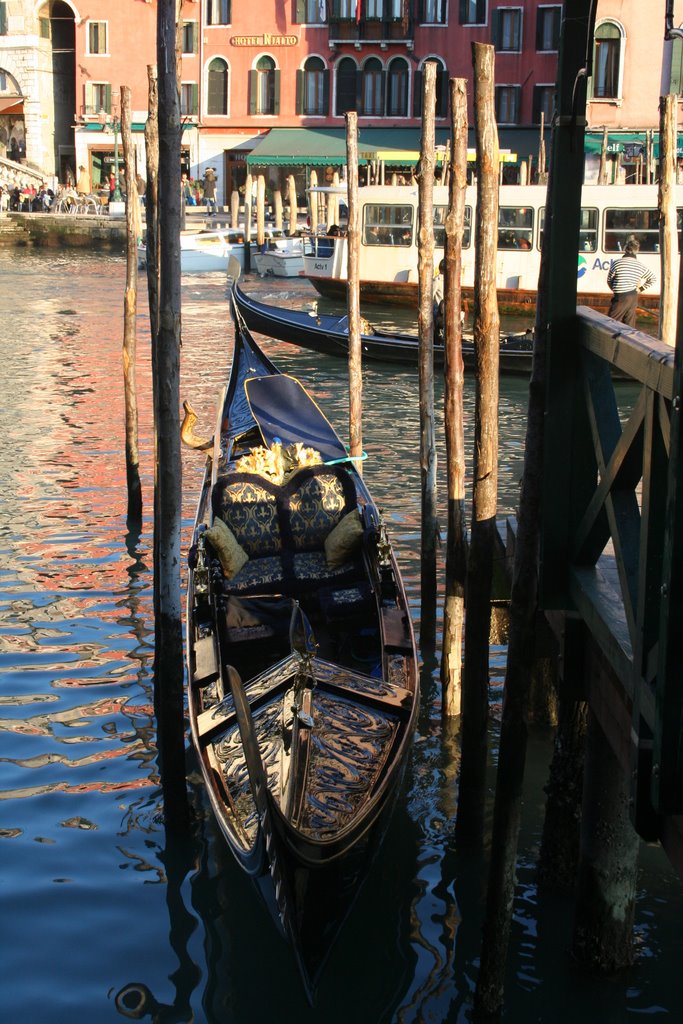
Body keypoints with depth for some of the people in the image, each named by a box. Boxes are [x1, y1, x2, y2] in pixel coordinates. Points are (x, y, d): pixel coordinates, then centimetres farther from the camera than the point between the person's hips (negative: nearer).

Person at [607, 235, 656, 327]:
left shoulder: (617, 263, -12)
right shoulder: (641, 266, 1)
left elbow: (609, 280, 0)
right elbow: (653, 279, 13)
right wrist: (640, 289, 17)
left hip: (620, 298, -5)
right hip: (633, 298, 5)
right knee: (629, 324, 11)